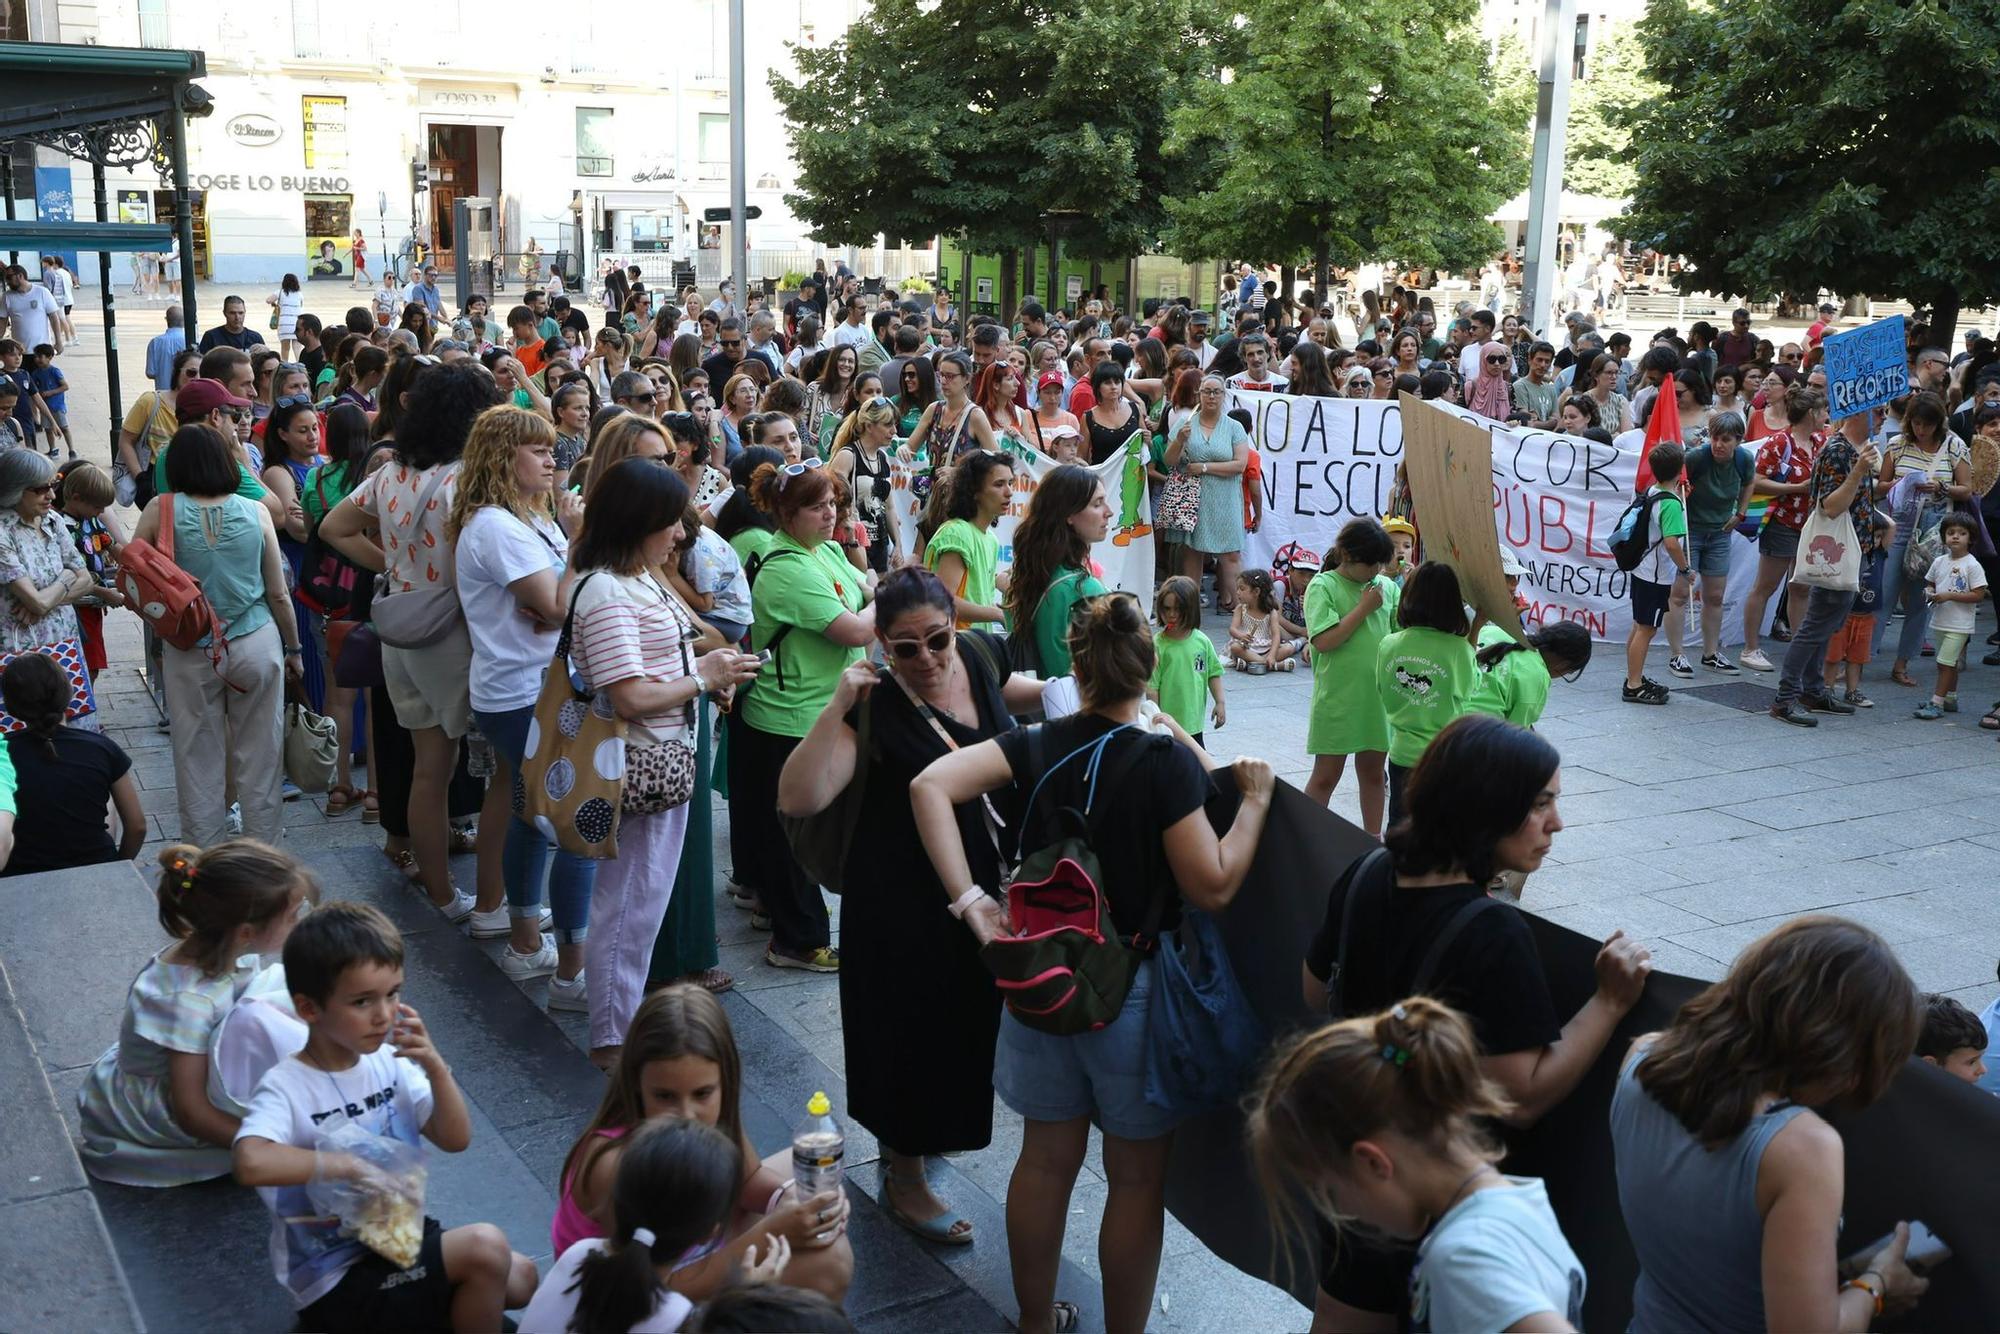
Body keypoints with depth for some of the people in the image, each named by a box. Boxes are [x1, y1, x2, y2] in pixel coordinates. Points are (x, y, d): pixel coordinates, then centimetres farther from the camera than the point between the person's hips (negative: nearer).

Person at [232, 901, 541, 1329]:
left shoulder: (388, 1062, -5)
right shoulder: (287, 1087, -23)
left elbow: (456, 1140, -3)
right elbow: (251, 1163, -44)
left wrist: (435, 1067, -19)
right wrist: (348, 1165, -33)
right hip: (336, 1281, -7)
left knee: (520, 1278, 10)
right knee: (485, 1247, -20)